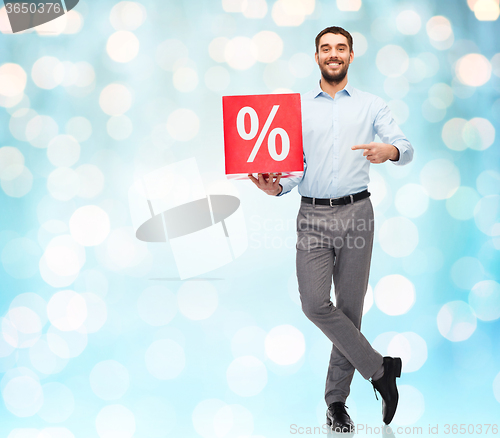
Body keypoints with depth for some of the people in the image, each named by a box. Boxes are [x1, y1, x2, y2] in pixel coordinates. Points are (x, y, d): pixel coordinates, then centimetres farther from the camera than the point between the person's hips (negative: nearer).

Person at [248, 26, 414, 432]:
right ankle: (381, 368, 5)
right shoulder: (298, 107, 13)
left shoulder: (371, 105, 9)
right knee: (315, 303, -14)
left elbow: (407, 149, -1)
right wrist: (277, 186, -13)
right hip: (313, 215, 1)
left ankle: (337, 399, 19)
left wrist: (389, 150, -25)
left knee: (350, 308, 3)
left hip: (356, 213, -1)